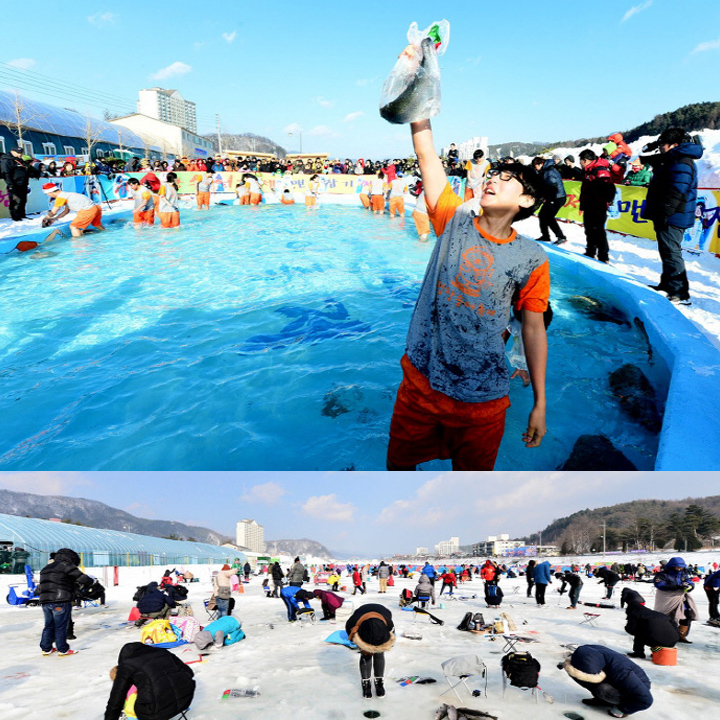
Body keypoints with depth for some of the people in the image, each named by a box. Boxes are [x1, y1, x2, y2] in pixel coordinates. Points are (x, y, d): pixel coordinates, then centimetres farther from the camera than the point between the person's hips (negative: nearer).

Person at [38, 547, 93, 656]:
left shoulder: (45, 569, 23)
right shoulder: (65, 565, -5)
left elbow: (39, 589, 27)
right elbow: (81, 577, -11)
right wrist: (91, 581, 4)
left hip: (45, 602, 8)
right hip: (61, 602, -8)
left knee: (48, 626, 18)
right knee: (60, 627, 0)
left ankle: (46, 648, 23)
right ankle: (62, 650, 7)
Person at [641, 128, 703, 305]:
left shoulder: (681, 163, -17)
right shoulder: (674, 160, 17)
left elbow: (675, 193, -25)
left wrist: (663, 214, -26)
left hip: (672, 218, -11)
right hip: (669, 217, 11)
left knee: (671, 252, -11)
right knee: (668, 251, 19)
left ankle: (680, 294, -10)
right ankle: (667, 285, 32)